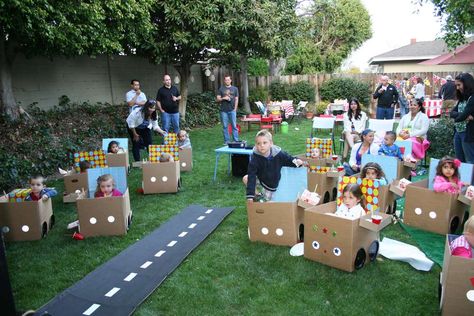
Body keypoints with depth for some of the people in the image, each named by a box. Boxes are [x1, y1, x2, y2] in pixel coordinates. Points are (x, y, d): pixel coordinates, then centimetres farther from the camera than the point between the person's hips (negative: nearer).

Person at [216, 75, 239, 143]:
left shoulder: (235, 89, 10)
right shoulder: (221, 89, 9)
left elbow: (236, 99, 9)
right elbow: (217, 99, 7)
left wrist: (235, 108, 1)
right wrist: (223, 98, -12)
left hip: (232, 110, 0)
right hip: (224, 110, 1)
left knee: (234, 126, -2)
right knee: (225, 126, 3)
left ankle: (236, 140, 2)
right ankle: (226, 141, 9)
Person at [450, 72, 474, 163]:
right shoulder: (462, 98, 12)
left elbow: (463, 116, -21)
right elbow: (452, 113, 2)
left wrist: (460, 116, 0)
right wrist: (464, 116, -16)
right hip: (458, 133, 8)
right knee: (459, 161, 15)